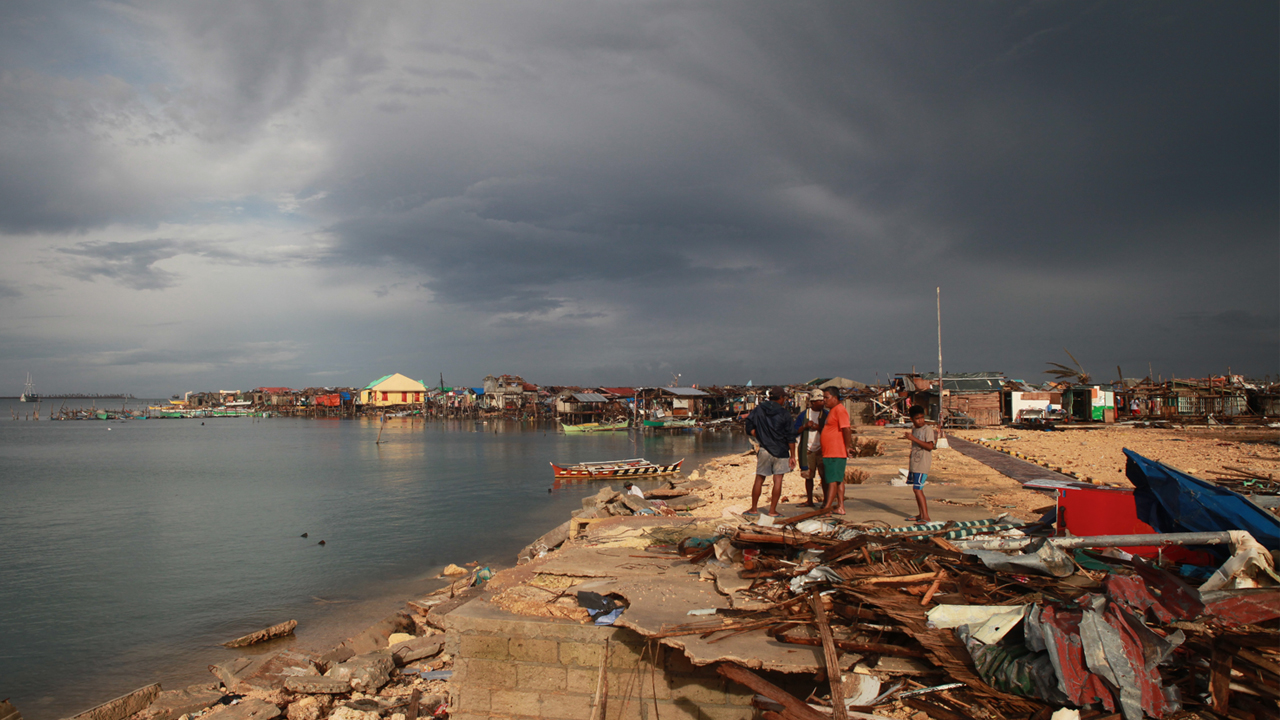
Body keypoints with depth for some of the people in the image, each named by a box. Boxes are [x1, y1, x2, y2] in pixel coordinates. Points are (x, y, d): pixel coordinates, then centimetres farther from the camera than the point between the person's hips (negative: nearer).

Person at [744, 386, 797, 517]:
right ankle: (772, 510, 3)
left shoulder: (758, 410, 1)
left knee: (759, 479, 10)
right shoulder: (784, 413, -5)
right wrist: (792, 456, 0)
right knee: (778, 480, 3)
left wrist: (761, 438, 10)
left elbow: (750, 428, -2)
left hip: (764, 449, 2)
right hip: (781, 451, -2)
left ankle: (754, 509, 16)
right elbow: (790, 436, -5)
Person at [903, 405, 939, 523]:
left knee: (917, 489, -13)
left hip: (922, 464, -8)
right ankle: (921, 515, 18)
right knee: (917, 489, 11)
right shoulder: (914, 428, 13)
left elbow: (930, 446, -23)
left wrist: (914, 438, -25)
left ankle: (926, 516, -11)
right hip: (914, 463, 8)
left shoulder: (928, 429, -11)